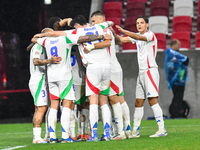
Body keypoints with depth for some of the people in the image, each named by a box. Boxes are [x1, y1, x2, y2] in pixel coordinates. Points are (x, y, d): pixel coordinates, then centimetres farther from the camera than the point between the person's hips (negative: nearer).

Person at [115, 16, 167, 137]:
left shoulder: (150, 35, -7)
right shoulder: (137, 36, 17)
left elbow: (138, 37, -26)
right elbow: (122, 40, 16)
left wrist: (123, 31, -37)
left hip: (150, 71, -8)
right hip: (142, 72, 8)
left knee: (152, 100, -15)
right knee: (138, 103, 7)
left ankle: (162, 129, -17)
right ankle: (135, 131, 10)